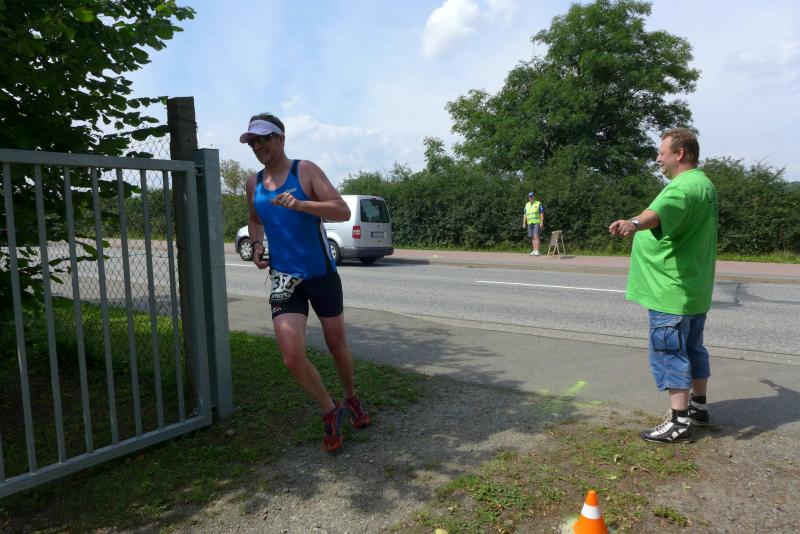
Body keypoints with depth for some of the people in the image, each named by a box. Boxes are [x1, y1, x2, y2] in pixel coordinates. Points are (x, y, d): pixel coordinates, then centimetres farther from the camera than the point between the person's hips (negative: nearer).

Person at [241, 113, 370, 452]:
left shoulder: (305, 171, -7)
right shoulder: (253, 183, 7)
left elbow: (343, 211, -18)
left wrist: (300, 204, -32)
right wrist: (257, 245, 6)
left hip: (322, 275, -2)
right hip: (284, 280, 3)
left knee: (337, 346, 12)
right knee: (292, 358, -12)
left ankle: (351, 399, 42)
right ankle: (329, 411, 14)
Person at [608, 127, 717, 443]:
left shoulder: (684, 186, -19)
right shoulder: (704, 184, 16)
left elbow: (661, 211, -42)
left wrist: (634, 224, -60)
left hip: (672, 290, -11)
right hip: (694, 289, 11)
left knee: (670, 353, -5)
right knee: (692, 349, 19)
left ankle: (679, 423, 0)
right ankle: (698, 408, 31)